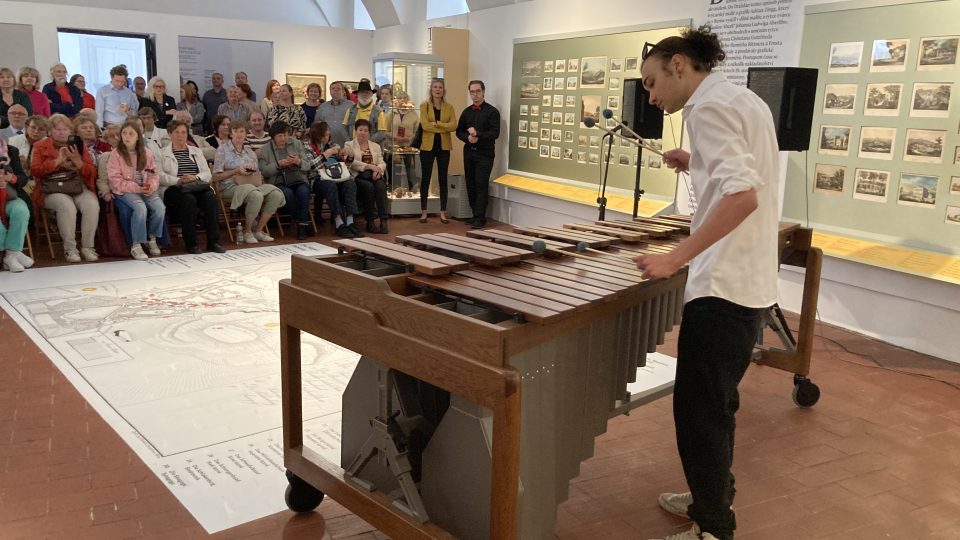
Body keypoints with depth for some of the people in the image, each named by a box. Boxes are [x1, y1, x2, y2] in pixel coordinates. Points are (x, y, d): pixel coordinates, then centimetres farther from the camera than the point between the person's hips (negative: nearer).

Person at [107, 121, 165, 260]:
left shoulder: (147, 153, 9)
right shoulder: (115, 154, -2)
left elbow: (155, 173, 10)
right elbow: (116, 181, -7)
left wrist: (151, 186, -12)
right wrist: (136, 188, -18)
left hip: (146, 189, 4)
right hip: (125, 191, -4)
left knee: (160, 207, -24)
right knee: (141, 208, -32)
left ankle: (152, 238, 0)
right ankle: (136, 245, -19)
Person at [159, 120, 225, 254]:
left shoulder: (196, 151, 24)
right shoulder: (163, 153, 13)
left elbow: (207, 173, 12)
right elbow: (160, 176, -3)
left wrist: (195, 177, -10)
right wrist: (178, 181, -20)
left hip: (198, 186, 3)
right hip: (173, 189, -3)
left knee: (210, 197, -29)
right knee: (189, 199, -35)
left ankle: (213, 241, -27)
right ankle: (190, 243, -28)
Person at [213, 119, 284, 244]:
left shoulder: (250, 152, 22)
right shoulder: (223, 149, 6)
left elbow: (258, 175, 23)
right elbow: (216, 177, 0)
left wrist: (254, 174, -1)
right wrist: (236, 171, -10)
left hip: (254, 185, 6)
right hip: (231, 186, -5)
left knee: (276, 194, -23)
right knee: (256, 195, -37)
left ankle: (259, 230, -11)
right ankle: (247, 232, -17)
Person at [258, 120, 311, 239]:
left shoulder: (296, 144, 13)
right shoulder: (265, 150, 8)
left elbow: (308, 165, 8)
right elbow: (263, 171, -3)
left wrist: (298, 162, -14)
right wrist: (278, 164, -15)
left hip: (298, 179, 1)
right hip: (278, 182, -1)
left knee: (303, 191, -32)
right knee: (288, 193, -33)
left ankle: (302, 225, -22)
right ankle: (305, 223, -18)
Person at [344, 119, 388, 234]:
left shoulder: (376, 146, 24)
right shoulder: (349, 145, 12)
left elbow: (382, 163, 11)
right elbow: (351, 163, -6)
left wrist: (378, 170, -14)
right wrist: (370, 166, -17)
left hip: (374, 176, 3)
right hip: (358, 176, -3)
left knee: (381, 185, -31)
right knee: (368, 186, -33)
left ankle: (383, 220, -35)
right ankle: (370, 222, -27)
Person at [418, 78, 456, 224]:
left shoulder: (449, 107, 6)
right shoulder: (424, 105, 1)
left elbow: (453, 126, -8)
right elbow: (425, 125, -13)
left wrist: (437, 124, -16)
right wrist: (444, 128, -13)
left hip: (444, 147, 2)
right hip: (428, 146, -2)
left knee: (443, 179, 5)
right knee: (425, 178, 3)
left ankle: (443, 213, 10)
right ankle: (423, 212, 11)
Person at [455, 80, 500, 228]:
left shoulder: (492, 111, -4)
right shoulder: (467, 112, 13)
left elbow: (495, 133, -11)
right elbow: (459, 131, 14)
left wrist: (477, 133, -18)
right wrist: (467, 137, -7)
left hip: (484, 154, -5)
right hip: (469, 152, 6)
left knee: (481, 186, -8)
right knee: (471, 185, 7)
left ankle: (480, 218, -5)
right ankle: (475, 215, 15)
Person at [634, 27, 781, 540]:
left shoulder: (708, 105, -14)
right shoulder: (745, 100, 15)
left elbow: (742, 196, -26)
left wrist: (675, 258, -26)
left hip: (723, 285, -10)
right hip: (749, 280, 10)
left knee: (698, 410, 0)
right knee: (716, 403, 21)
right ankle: (712, 498, 35)